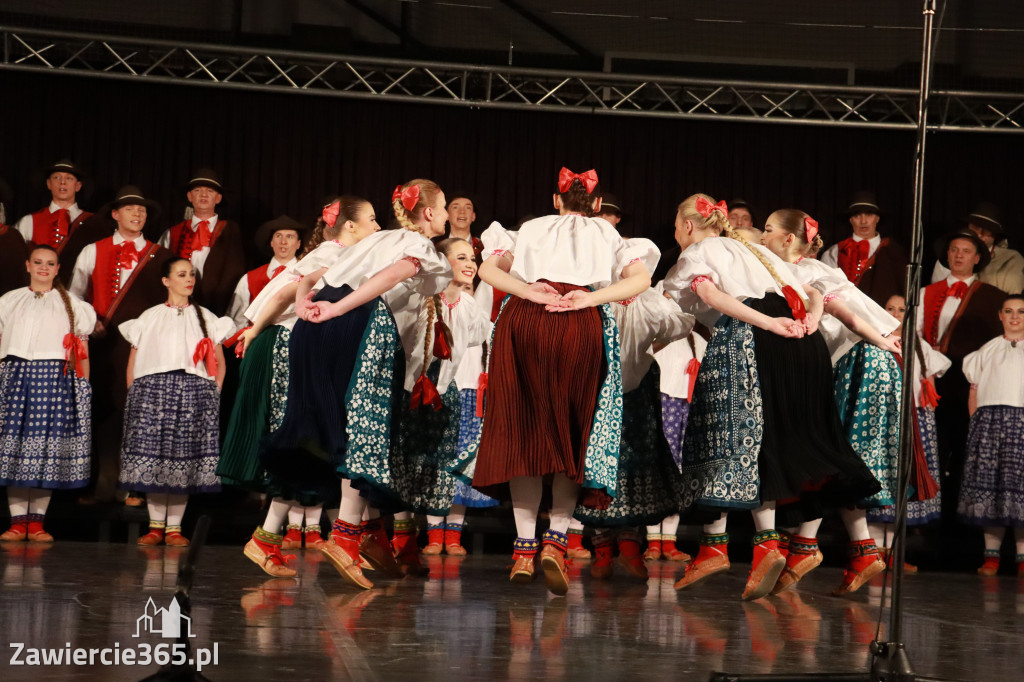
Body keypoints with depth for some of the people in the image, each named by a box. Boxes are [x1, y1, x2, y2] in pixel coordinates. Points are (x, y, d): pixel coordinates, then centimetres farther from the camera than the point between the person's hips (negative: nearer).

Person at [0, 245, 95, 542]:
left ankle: (36, 522, 1)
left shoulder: (70, 304, 14)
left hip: (55, 377, -1)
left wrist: (84, 387, 2)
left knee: (47, 448, -5)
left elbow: (82, 350, 10)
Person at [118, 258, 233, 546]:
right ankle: (155, 525, 2)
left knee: (184, 462, -4)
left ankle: (174, 527, 1)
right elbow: (133, 362, 11)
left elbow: (219, 363, 13)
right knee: (151, 458, -5)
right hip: (153, 391, 0)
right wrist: (134, 397, 1)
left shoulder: (206, 318, 14)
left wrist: (212, 397, 1)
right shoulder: (150, 317, 12)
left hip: (193, 394, 0)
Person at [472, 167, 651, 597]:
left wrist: (527, 292, 2)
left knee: (526, 430, 3)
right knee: (574, 435, 4)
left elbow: (487, 269, 14)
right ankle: (556, 540, -13)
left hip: (523, 321, 1)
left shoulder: (533, 229, 26)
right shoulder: (607, 234, 23)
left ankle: (525, 546, -3)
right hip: (583, 327, -1)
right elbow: (641, 278, 6)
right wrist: (591, 298, -3)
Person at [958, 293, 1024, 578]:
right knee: (988, 480, -4)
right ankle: (991, 554, 0)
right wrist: (975, 423, 2)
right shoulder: (989, 349, 15)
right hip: (990, 418, 1)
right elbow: (974, 389, 13)